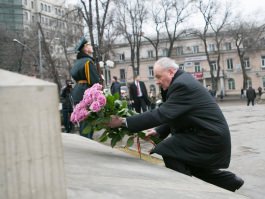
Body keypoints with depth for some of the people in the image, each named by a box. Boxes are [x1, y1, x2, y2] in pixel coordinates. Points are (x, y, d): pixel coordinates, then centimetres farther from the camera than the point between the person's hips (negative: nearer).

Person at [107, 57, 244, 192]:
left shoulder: (181, 84, -22)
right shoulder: (182, 80, 10)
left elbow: (161, 113, -29)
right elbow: (172, 115, 17)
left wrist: (124, 122, -28)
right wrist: (158, 131, 7)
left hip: (210, 137, -11)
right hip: (210, 135, 11)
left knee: (167, 150, -16)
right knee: (191, 165, 23)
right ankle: (230, 180, 30)